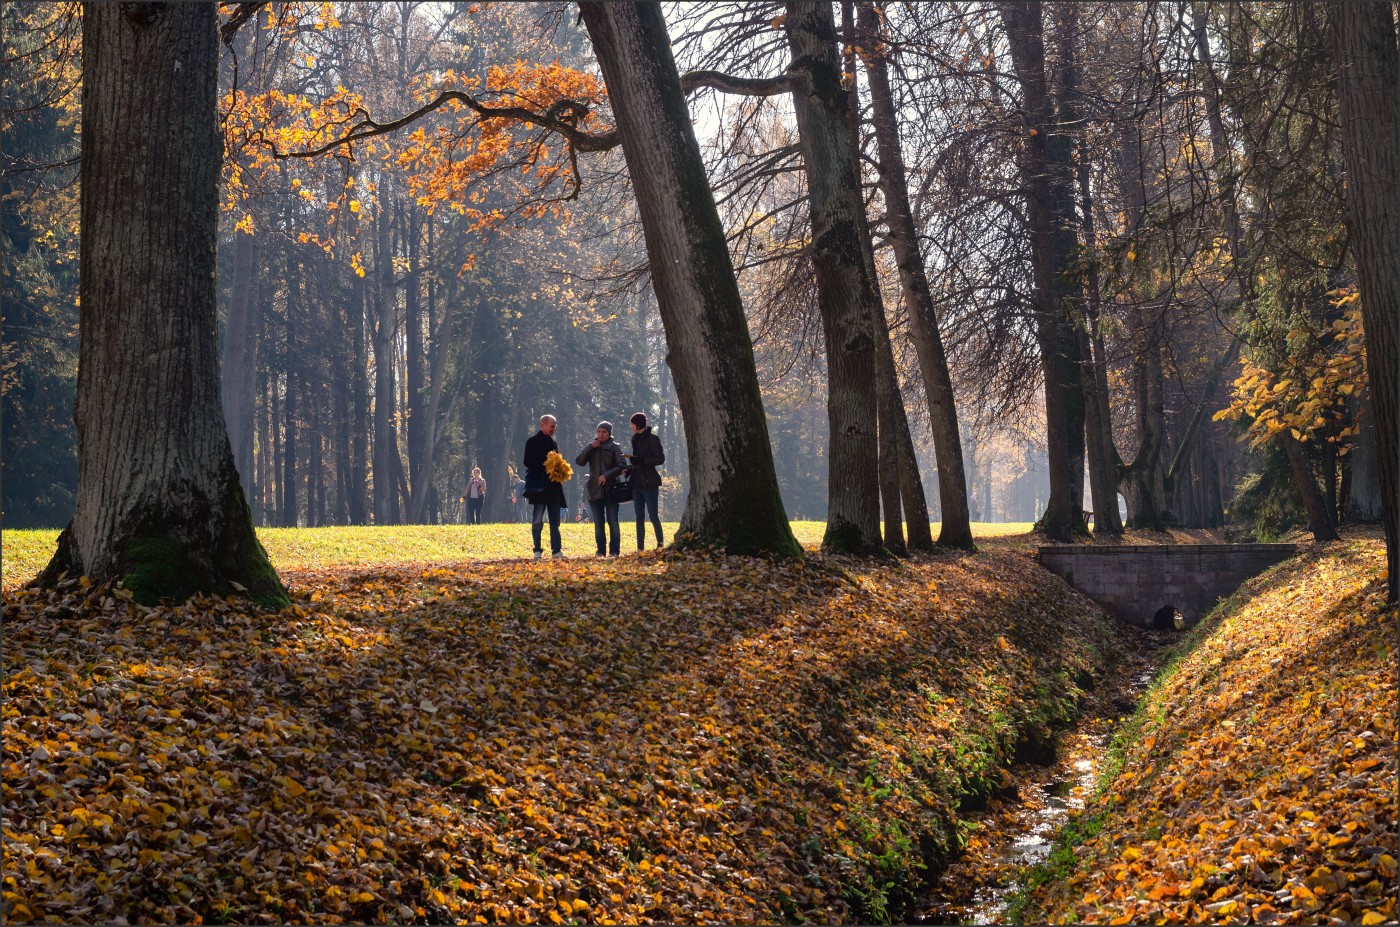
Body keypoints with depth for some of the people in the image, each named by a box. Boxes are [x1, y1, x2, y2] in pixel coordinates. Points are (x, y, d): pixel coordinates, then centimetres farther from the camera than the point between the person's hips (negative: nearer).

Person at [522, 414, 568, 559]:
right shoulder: (533, 442, -4)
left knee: (555, 521, 5)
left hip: (553, 486, 7)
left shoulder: (552, 442, 17)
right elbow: (527, 462, -11)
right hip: (538, 486, -7)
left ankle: (557, 550, 5)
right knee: (537, 521, -3)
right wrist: (546, 466, -20)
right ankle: (537, 551, 0)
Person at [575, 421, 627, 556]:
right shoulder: (591, 447, 10)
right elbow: (579, 461, -2)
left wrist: (607, 475, -17)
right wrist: (590, 447, -11)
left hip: (611, 489, -3)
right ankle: (601, 551, 9)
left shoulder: (615, 447, 1)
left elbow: (621, 465, -7)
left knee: (612, 522, -3)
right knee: (598, 523, 4)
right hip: (595, 490, 3)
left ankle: (614, 551, 0)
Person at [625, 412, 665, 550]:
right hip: (637, 482, 8)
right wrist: (631, 459, 4)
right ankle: (640, 548, 9)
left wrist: (638, 460, -18)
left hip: (649, 482, -8)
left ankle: (660, 544, -2)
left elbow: (660, 459, -14)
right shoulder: (636, 440, 14)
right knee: (639, 518, 7)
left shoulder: (652, 439, -9)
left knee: (653, 516, -7)